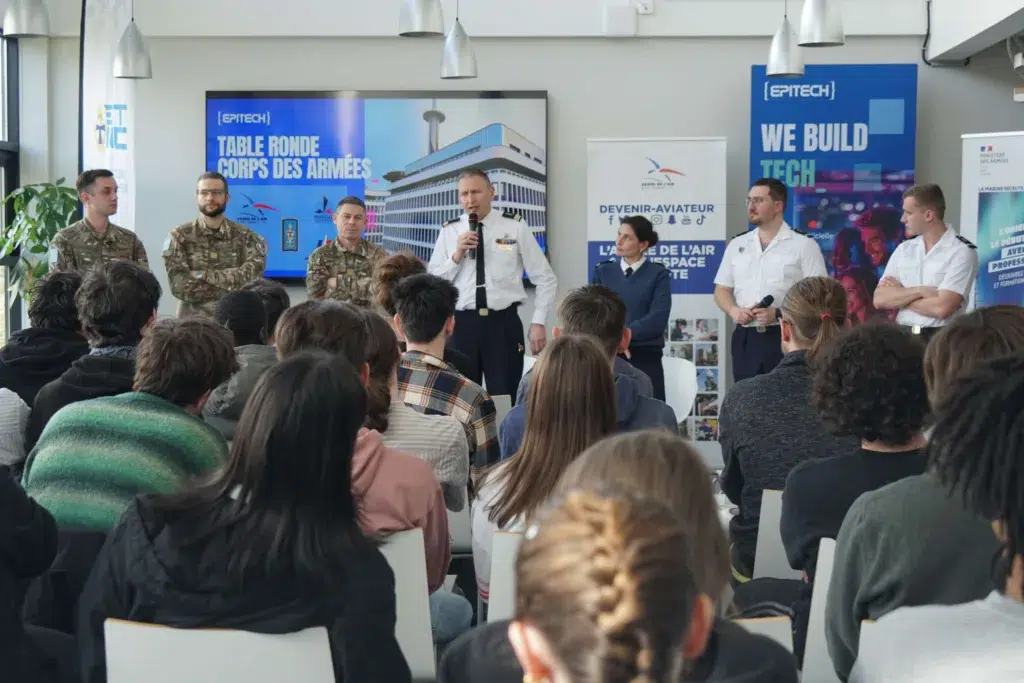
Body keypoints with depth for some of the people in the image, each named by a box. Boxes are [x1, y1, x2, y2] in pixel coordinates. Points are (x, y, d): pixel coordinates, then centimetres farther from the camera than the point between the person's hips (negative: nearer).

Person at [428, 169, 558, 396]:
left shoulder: (515, 227, 1)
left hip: (504, 324, -1)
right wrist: (456, 256, -11)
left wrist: (538, 323, -3)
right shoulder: (449, 232, 5)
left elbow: (546, 279, 4)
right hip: (461, 325, 2)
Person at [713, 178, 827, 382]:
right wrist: (734, 310, -5)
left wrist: (779, 313, -17)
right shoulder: (737, 245, 15)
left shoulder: (804, 245, 0)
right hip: (745, 339, 5)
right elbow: (722, 289, 17)